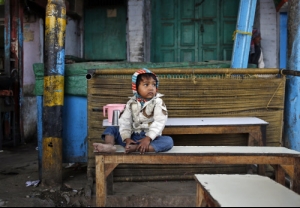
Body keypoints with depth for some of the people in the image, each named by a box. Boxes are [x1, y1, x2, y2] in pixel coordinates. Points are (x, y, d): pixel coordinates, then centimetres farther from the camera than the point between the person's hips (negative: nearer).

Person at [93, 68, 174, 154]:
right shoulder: (131, 103, 5)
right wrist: (126, 138, -17)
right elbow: (125, 121, -2)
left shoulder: (158, 102, -4)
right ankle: (109, 145, -32)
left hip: (151, 138, -3)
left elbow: (159, 122, -15)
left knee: (168, 141, -32)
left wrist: (148, 138, -26)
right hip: (133, 137, 3)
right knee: (111, 129, -1)